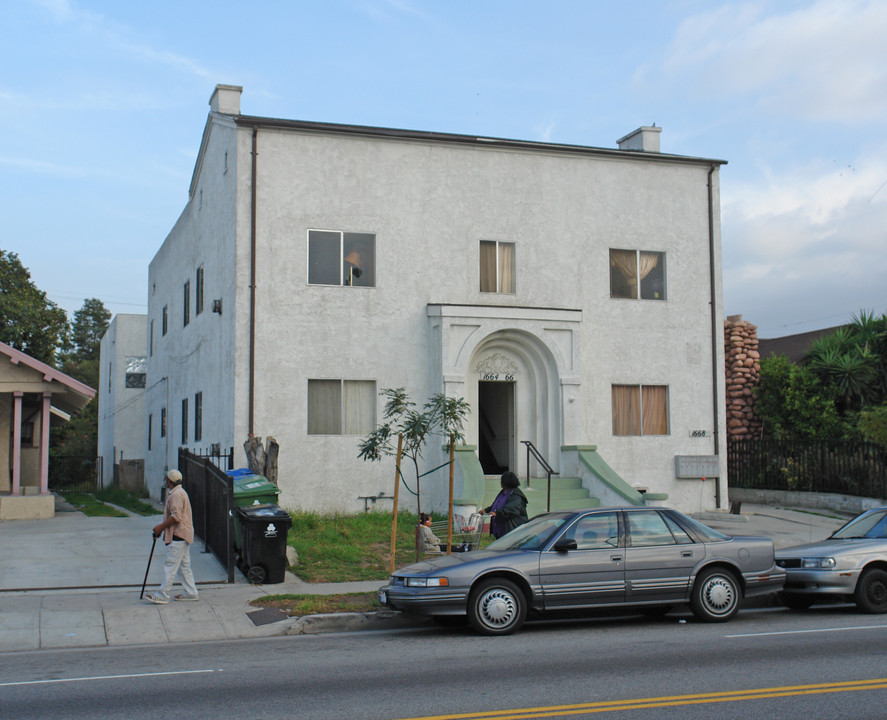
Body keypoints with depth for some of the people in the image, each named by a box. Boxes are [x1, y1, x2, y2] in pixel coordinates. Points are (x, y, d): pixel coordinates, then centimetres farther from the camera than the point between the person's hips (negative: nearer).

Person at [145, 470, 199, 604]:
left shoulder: (176, 494, -16)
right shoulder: (179, 492, 19)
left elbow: (176, 517, -22)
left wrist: (161, 527, -16)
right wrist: (161, 527, 19)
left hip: (178, 536, -11)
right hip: (183, 535, 11)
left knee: (170, 566, -8)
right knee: (184, 566, 13)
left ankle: (163, 596, -7)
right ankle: (191, 592, 16)